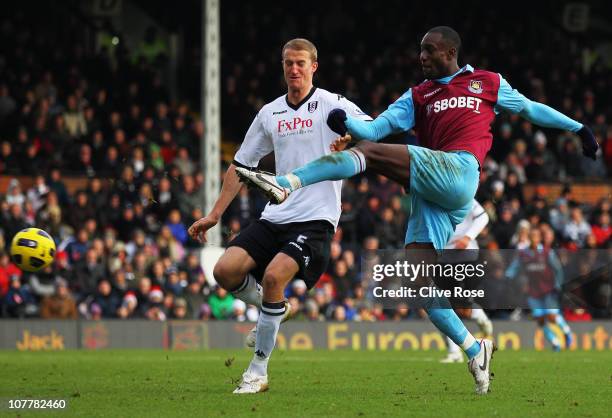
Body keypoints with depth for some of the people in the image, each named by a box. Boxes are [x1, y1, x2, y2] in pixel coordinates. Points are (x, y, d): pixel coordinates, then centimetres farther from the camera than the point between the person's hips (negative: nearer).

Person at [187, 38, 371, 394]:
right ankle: (275, 312, 17)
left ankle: (258, 371, -14)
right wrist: (214, 215, 17)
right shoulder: (270, 113, 15)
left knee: (273, 276, -26)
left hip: (316, 219, -5)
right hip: (275, 217, 5)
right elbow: (241, 166, 21)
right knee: (226, 270, -14)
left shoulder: (331, 104, 1)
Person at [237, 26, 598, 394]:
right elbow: (376, 128, 16)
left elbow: (530, 108, 31)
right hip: (430, 196, 6)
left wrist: (578, 128, 36)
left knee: (370, 153, -21)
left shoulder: (489, 83, 19)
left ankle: (287, 184, -32)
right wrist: (347, 125, -5)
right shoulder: (418, 96, 27)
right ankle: (475, 350, 5)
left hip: (458, 173, -6)